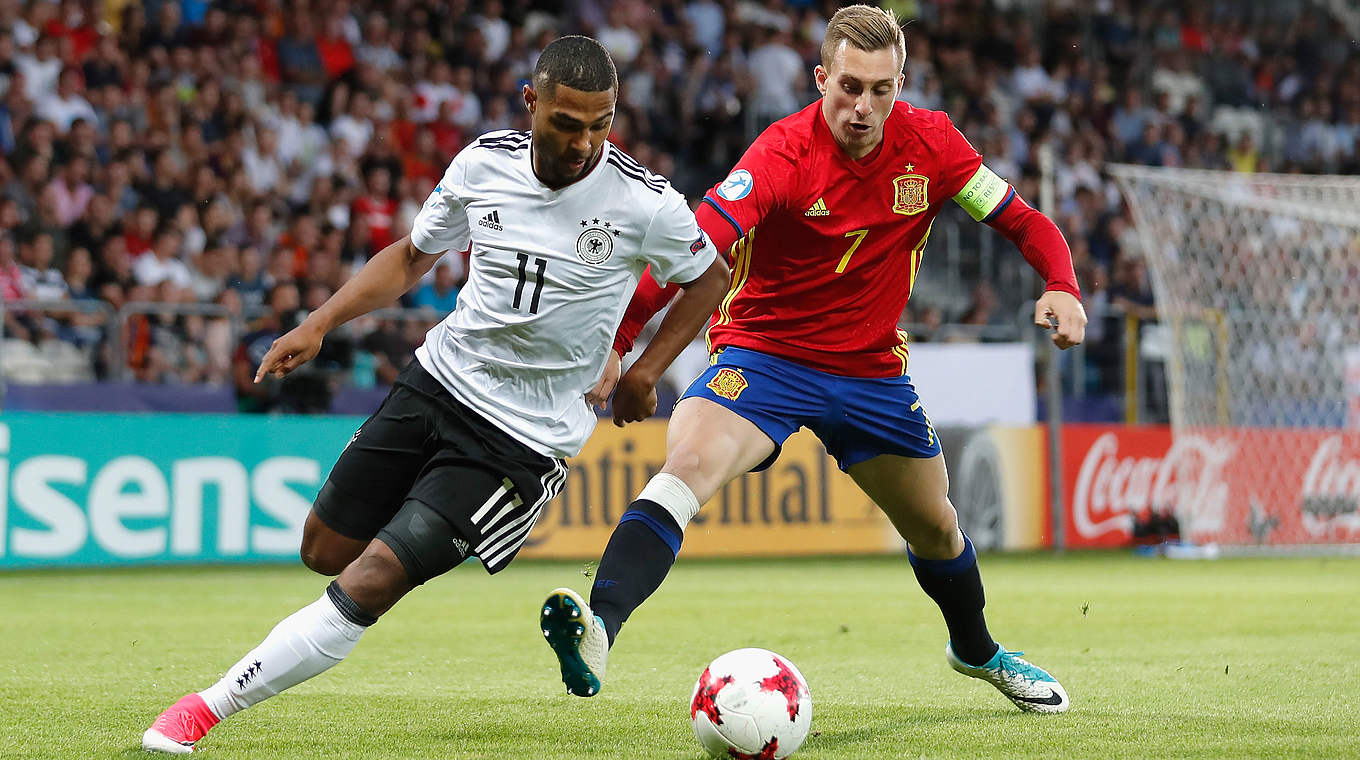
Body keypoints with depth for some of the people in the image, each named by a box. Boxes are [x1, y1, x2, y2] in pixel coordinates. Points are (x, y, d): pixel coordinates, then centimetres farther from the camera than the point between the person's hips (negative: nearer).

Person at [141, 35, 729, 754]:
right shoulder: (484, 163, -5)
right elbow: (413, 255, 12)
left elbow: (709, 278, 4)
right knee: (325, 552, 14)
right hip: (439, 379, 5)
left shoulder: (643, 201, -16)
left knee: (369, 584, -15)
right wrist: (319, 323, 2)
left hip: (521, 437, -5)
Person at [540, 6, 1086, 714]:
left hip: (871, 370, 4)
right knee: (688, 463, -32)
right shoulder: (785, 152, -22)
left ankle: (976, 650, 49)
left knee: (935, 526, 19)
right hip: (764, 354, -4)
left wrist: (1062, 288, -19)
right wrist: (618, 343, -44)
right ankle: (597, 631, -47)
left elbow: (1024, 221, 2)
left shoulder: (929, 142, -9)